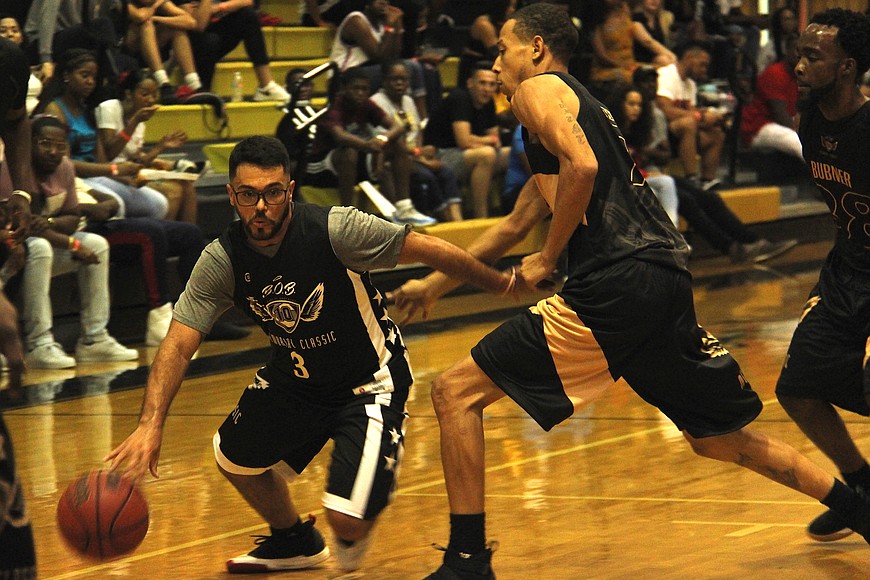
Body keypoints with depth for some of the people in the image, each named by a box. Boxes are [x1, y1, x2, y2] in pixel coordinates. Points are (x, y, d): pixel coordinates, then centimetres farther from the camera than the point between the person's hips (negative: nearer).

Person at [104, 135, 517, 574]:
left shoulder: (334, 229, -29)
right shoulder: (222, 260, -16)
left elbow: (427, 249, -19)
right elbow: (178, 345, -19)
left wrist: (500, 283, -11)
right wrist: (150, 426, -33)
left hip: (370, 379, -5)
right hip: (295, 377, 5)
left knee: (348, 520, -18)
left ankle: (349, 539, 22)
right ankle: (293, 542, 47)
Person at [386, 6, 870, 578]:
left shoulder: (539, 89, 2)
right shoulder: (581, 100, 30)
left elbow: (582, 167, -18)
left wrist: (547, 258, -7)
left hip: (615, 284, -9)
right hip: (667, 280, 9)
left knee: (456, 392, -4)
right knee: (720, 440, 22)